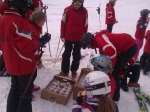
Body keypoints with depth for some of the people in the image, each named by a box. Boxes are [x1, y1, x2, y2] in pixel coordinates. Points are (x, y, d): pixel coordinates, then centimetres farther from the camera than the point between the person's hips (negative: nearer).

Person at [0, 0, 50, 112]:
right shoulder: (20, 23, -25)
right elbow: (27, 46, -24)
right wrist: (41, 41, -12)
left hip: (11, 65, 8)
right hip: (24, 66, -8)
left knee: (15, 89, 24)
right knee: (25, 94, 9)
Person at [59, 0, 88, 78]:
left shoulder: (84, 11, -6)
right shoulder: (67, 10, -10)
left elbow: (85, 25, 2)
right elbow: (63, 22, -3)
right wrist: (62, 35, -2)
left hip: (79, 38, 1)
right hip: (68, 37, -1)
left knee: (76, 54, 12)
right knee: (66, 54, 9)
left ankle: (74, 71, 27)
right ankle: (64, 71, 21)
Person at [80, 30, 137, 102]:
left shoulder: (99, 39, -19)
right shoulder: (100, 41, 14)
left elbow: (111, 51, -35)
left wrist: (111, 66, -20)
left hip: (129, 47, -10)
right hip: (129, 46, 10)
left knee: (113, 72, -5)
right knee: (115, 70, 18)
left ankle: (114, 96, 8)